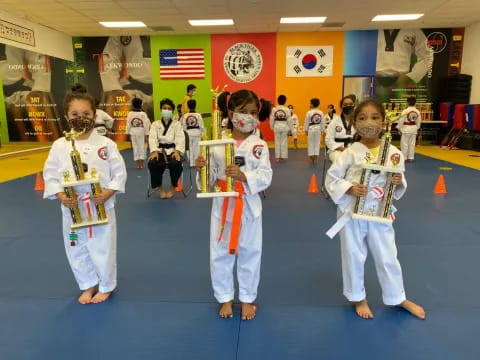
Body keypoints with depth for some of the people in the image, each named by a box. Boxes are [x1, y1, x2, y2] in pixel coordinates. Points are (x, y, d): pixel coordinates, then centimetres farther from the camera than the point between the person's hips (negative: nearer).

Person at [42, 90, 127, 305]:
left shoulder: (106, 144, -7)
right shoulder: (59, 146, -2)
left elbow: (119, 172, -4)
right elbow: (50, 175, 2)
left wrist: (107, 193, -17)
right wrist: (62, 197, -13)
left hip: (101, 206, -2)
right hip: (72, 208, 3)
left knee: (103, 249, 7)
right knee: (76, 250, 16)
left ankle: (106, 286, 32)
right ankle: (89, 285, 40)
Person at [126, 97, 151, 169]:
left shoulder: (130, 114, -3)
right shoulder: (143, 114, -11)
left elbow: (128, 124, 1)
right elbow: (146, 125, -10)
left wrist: (129, 134, 10)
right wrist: (146, 135, -3)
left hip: (133, 132, 2)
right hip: (141, 132, -2)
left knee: (135, 147, 10)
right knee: (142, 147, 8)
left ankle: (137, 164, 14)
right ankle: (142, 163, 10)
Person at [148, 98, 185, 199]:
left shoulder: (177, 124, 11)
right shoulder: (155, 124, 13)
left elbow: (180, 139, -3)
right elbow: (152, 138, -2)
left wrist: (177, 151, -23)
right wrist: (154, 151, -22)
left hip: (173, 150, -1)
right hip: (160, 151, 1)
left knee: (176, 164, -35)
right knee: (153, 164, -33)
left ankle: (173, 187, -6)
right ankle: (159, 188, -7)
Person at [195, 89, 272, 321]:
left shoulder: (259, 145, -5)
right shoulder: (218, 143, -1)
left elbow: (265, 177, -11)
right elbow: (211, 177, 4)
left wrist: (243, 176, -26)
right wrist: (202, 168, -16)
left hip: (248, 206, -1)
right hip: (223, 204, 2)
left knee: (249, 253, 12)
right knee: (220, 254, 12)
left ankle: (247, 299, 34)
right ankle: (225, 298, 33)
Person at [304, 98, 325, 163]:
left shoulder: (309, 113, -12)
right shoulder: (321, 113, -1)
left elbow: (307, 122, -8)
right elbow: (323, 122, 3)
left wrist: (306, 130, 3)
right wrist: (322, 130, 12)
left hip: (311, 129, -3)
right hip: (318, 129, 3)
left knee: (311, 143, 6)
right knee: (317, 143, 9)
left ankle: (311, 156, 9)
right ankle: (316, 156, 11)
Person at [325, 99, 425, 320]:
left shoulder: (394, 153, -4)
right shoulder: (350, 153, -12)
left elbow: (399, 185, 8)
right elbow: (331, 179, -6)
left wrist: (399, 183, -14)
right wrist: (350, 188, -21)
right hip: (352, 213, -2)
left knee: (387, 258, 16)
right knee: (353, 257, 12)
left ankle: (398, 298, 39)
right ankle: (358, 298, 36)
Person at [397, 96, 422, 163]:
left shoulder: (405, 111, -15)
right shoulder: (417, 111, 1)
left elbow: (401, 120, -12)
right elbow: (419, 121, 9)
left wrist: (399, 128, -2)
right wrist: (417, 128, 21)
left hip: (406, 128, -5)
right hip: (414, 129, 5)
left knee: (404, 143, 2)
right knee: (412, 143, 10)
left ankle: (404, 158, 4)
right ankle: (410, 158, 15)